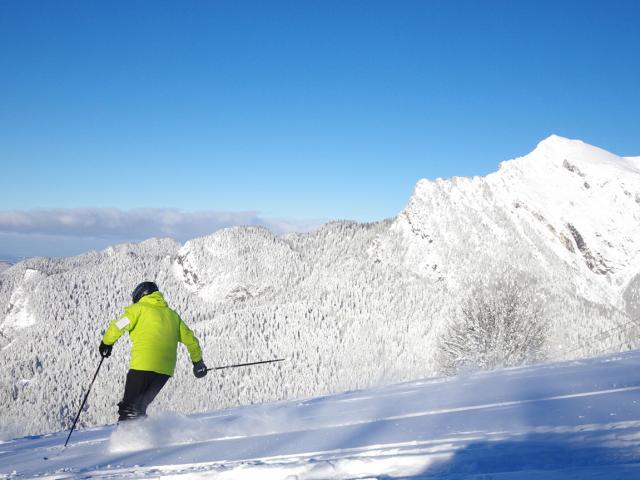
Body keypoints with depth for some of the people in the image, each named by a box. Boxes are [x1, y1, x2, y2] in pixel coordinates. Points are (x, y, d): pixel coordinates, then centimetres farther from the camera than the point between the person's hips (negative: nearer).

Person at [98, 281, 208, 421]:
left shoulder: (139, 308, 7)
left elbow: (118, 326, -3)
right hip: (166, 369, 5)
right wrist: (198, 361, 31)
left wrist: (106, 343, 13)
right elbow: (190, 339, 21)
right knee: (140, 406, 17)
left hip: (143, 365, -5)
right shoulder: (172, 314, 22)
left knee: (129, 408, 1)